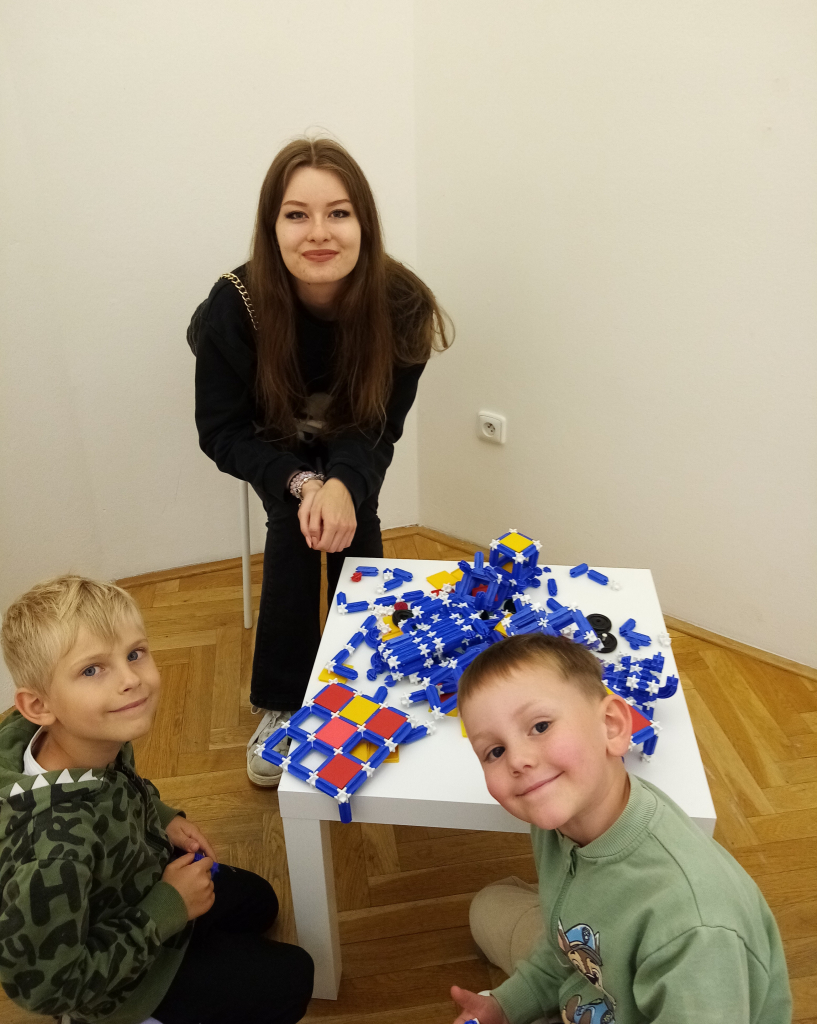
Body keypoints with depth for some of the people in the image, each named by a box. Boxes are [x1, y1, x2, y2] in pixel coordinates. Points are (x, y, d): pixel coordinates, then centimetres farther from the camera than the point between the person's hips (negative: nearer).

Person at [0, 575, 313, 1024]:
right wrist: (169, 908, -25)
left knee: (257, 901, 27)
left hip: (144, 881, 7)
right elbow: (51, 986, -30)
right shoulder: (54, 854, -43)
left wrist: (164, 819, -12)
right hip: (111, 982, -6)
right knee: (289, 977, 5)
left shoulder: (100, 738, -22)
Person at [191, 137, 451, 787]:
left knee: (353, 524, -24)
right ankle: (280, 706, -11)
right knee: (294, 525, -26)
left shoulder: (401, 305, -29)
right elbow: (223, 431, -21)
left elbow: (379, 425, -18)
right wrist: (302, 483, -37)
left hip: (352, 443, 1)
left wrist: (344, 483, -38)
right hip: (274, 441, -1)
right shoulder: (235, 306, -32)